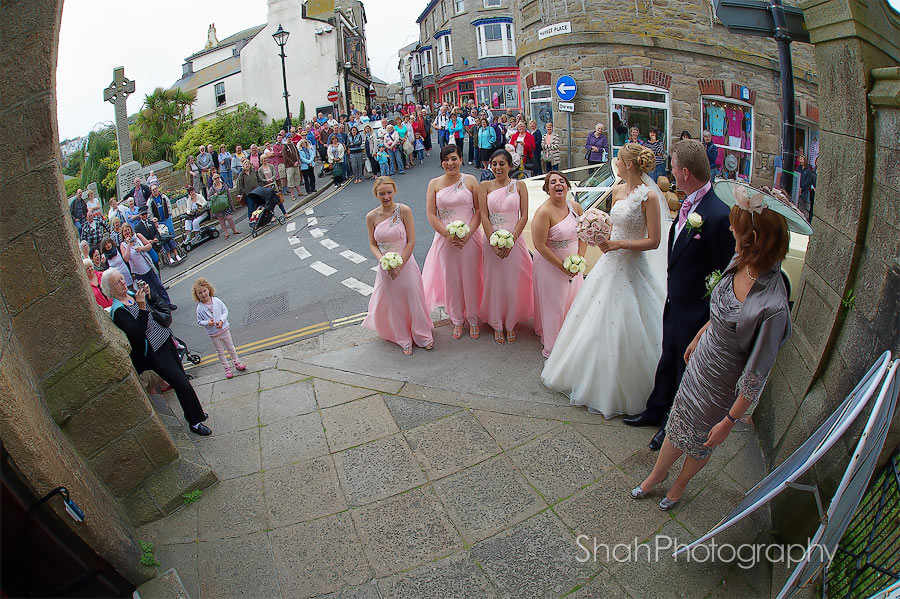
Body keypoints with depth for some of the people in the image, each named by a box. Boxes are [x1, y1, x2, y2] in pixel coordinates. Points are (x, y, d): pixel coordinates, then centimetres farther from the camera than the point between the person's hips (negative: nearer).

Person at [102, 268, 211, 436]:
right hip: (156, 354, -8)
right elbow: (138, 334, -28)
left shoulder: (132, 294, 4)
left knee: (182, 378, 17)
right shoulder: (118, 311, -19)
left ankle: (195, 413, 34)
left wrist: (148, 295, -3)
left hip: (166, 341, 8)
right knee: (183, 384, -4)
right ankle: (195, 422, 12)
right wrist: (142, 308, -30)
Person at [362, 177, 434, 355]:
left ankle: (422, 335, 34)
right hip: (385, 268, 2)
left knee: (413, 299, 9)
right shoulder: (371, 217, -5)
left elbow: (411, 242, -11)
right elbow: (373, 244, 3)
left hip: (406, 264, -2)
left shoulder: (404, 211, -12)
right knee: (394, 304, 15)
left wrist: (399, 265, -15)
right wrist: (383, 261, -15)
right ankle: (404, 340, 35)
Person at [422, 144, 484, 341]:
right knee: (451, 280, 9)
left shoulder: (470, 181, 1)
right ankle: (457, 320, 28)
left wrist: (468, 233, -14)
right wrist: (449, 235, -12)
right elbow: (431, 215, -1)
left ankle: (473, 319, 27)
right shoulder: (434, 183, 2)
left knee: (471, 278, 6)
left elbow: (479, 211, -2)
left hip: (470, 238, -1)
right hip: (446, 239, 1)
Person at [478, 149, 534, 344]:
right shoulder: (485, 186, 1)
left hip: (514, 241, 0)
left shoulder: (519, 186, 2)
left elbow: (524, 216, -3)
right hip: (492, 242, 0)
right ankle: (497, 325, 25)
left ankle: (511, 324, 27)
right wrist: (494, 242, -14)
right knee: (494, 283, 8)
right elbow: (484, 216, -4)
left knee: (513, 283, 7)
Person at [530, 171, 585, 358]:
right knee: (554, 308, 5)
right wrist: (562, 266, -17)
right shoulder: (544, 212, -21)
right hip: (551, 266, -6)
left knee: (575, 303, 16)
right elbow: (540, 246, -22)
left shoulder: (576, 207, 0)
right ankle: (552, 349, 24)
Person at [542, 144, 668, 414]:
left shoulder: (649, 196, -16)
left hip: (631, 268, -8)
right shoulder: (618, 190, 7)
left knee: (623, 329, 1)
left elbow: (653, 241, -16)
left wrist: (619, 244, -21)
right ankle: (594, 379, 37)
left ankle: (620, 392, 22)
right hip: (610, 263, 8)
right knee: (596, 322, 16)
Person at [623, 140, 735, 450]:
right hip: (675, 305, 8)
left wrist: (714, 320, -15)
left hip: (696, 315, -8)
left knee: (686, 370, 16)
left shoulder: (718, 216, -28)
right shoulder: (688, 203, -2)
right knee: (667, 362, 25)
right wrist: (673, 292, 14)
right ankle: (656, 410, 47)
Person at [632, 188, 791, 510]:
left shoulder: (772, 307, -36)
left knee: (700, 442, 22)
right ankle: (657, 473, 52)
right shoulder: (740, 262, -14)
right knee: (678, 423, 25)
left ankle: (680, 484, 53)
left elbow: (756, 376, -25)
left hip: (722, 385, -5)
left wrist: (729, 421, -15)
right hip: (700, 362, 5)